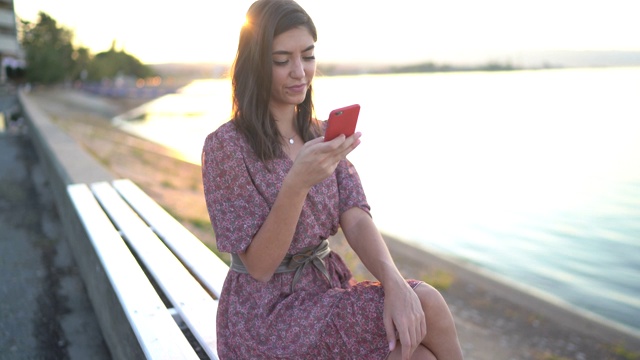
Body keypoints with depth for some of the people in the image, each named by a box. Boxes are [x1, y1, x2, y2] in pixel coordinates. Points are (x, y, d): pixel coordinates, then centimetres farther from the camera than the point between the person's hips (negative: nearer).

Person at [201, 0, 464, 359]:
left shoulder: (323, 136, 5)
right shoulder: (226, 145, -13)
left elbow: (357, 220, -6)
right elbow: (259, 267, -15)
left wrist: (395, 284, -26)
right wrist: (298, 183, -30)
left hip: (328, 291, 5)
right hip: (266, 316, -5)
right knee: (427, 306, -19)